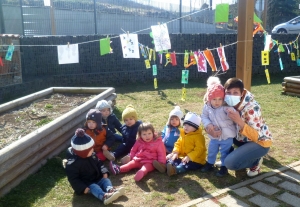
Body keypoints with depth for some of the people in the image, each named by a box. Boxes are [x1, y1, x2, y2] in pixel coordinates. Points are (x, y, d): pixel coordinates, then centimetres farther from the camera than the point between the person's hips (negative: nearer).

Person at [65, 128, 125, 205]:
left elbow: (99, 164, 14)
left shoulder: (92, 155, 2)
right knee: (93, 187, -32)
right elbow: (73, 179, -19)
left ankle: (111, 190, -47)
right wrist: (83, 188, -28)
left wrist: (104, 172, -5)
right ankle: (104, 196, -61)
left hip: (97, 178, 7)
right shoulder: (72, 163, -21)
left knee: (105, 180, -16)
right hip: (86, 184, -7)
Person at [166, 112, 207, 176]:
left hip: (195, 160, -8)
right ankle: (166, 166, -42)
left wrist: (189, 157, -29)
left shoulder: (198, 136, -12)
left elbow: (199, 149, -20)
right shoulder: (183, 134, 12)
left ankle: (175, 170, -59)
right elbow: (178, 144, 9)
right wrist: (175, 152, -10)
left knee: (185, 165, -33)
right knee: (174, 160, -15)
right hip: (183, 157, 8)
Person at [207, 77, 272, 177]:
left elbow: (255, 136, -30)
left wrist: (239, 121, -43)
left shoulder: (251, 108, -30)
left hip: (260, 141, -8)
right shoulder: (229, 104, -11)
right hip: (244, 138, 8)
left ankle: (256, 161, 4)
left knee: (231, 163, -24)